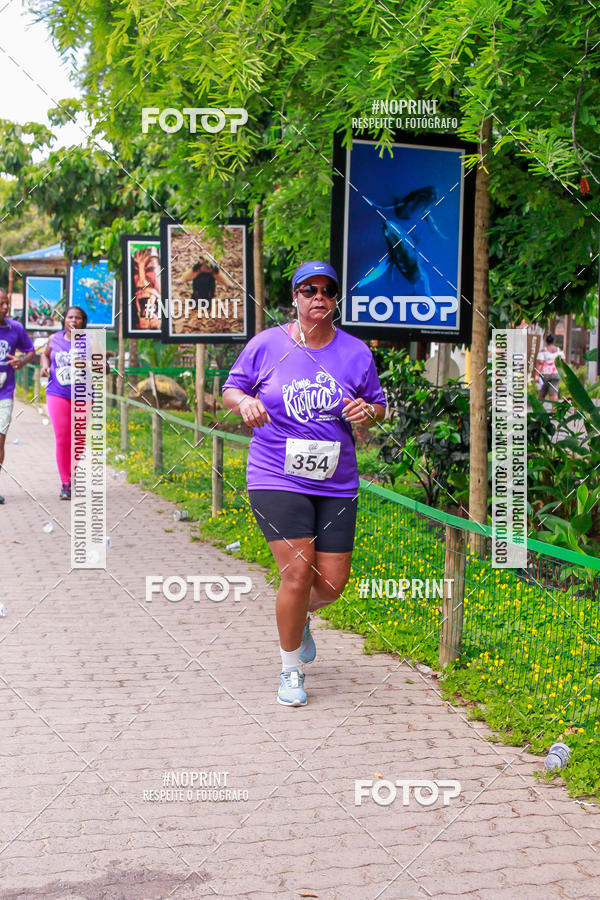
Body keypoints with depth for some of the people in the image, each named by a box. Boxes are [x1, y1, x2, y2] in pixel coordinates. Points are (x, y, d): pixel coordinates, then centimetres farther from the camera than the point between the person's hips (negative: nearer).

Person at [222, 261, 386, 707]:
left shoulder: (356, 352, 4)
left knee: (332, 582, 1)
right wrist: (244, 401, -14)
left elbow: (379, 405, 14)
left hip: (336, 484, 3)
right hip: (277, 480, -3)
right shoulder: (267, 345, -1)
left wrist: (367, 411, -10)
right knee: (298, 573, -13)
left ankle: (299, 617, 39)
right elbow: (231, 388, 9)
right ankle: (291, 670, 9)